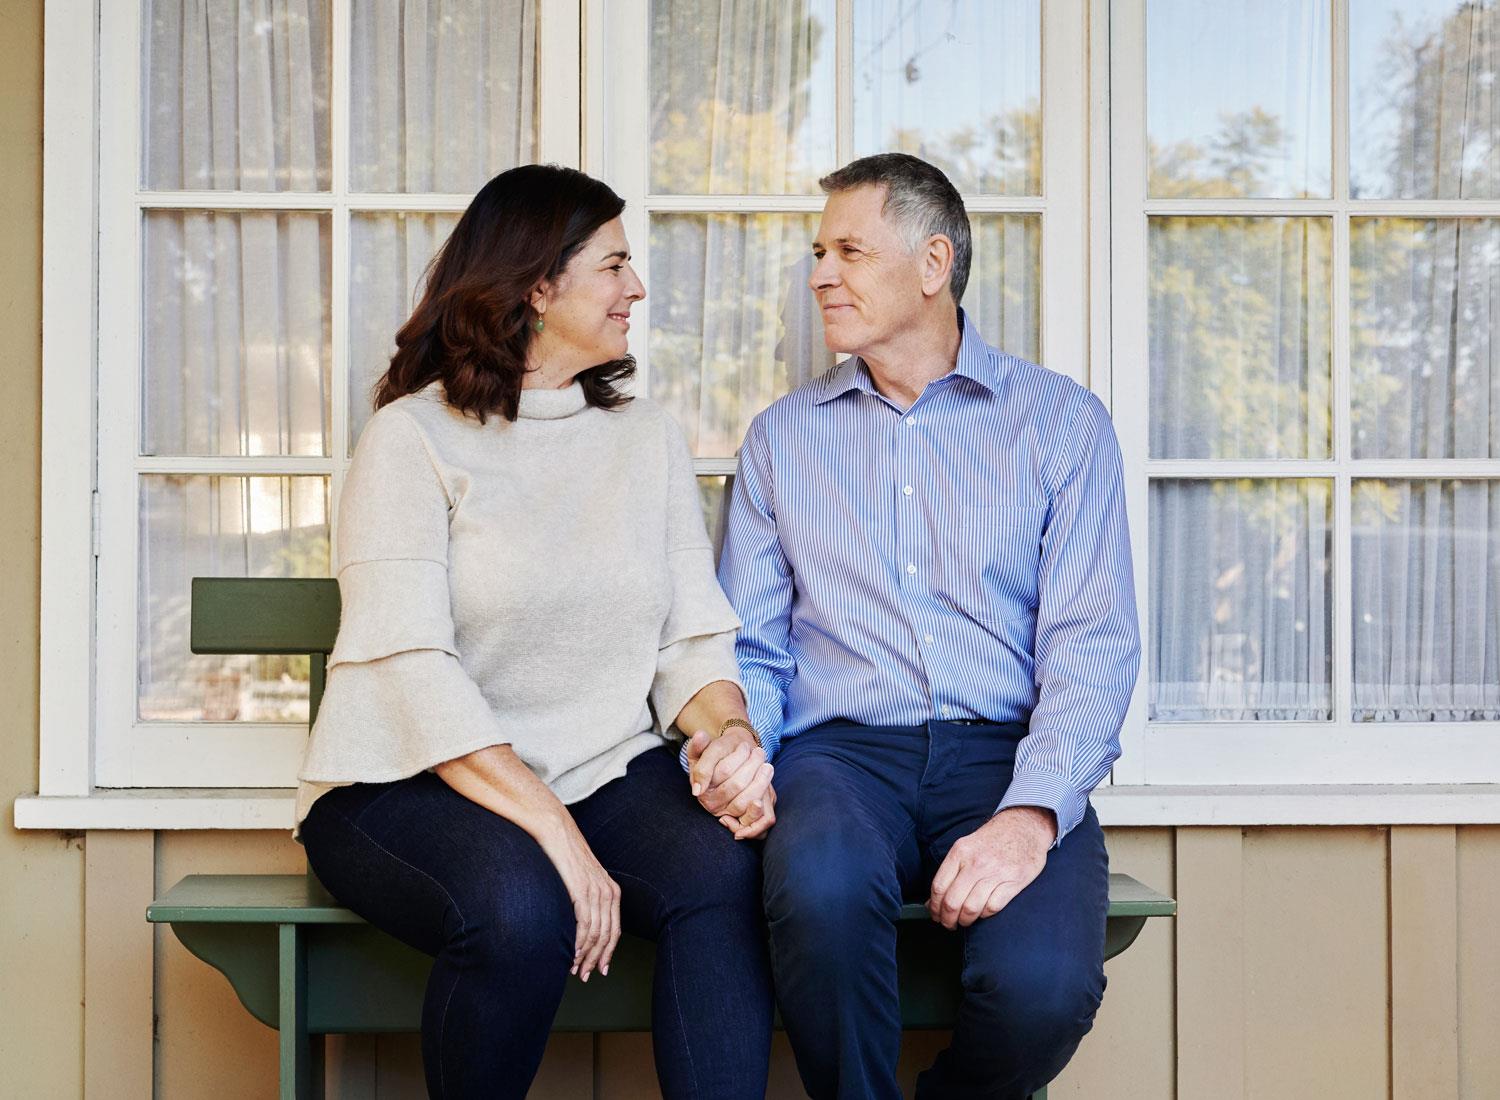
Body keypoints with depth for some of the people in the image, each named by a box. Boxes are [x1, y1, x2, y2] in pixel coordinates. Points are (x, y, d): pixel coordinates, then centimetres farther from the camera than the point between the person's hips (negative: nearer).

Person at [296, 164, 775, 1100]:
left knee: (726, 866, -27)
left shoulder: (649, 437, 14)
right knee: (519, 909, -35)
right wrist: (551, 829, -24)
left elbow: (694, 638, 8)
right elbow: (410, 665, -14)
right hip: (414, 783, -4)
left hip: (608, 775, 4)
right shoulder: (414, 437, -3)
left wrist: (732, 742, -16)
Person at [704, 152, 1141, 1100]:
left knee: (1043, 983, -30)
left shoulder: (1062, 421, 8)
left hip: (1005, 754, -1)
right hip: (843, 748, 1)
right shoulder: (783, 436, 17)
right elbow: (753, 645, 13)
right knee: (824, 888, -35)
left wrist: (1031, 811, -18)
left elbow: (1094, 644, -1)